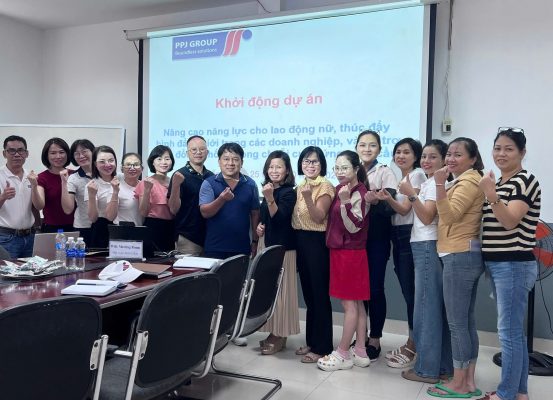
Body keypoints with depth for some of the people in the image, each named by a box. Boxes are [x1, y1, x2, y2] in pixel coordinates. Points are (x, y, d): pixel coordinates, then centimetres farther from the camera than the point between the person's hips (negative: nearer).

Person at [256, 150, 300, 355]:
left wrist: (270, 198, -33)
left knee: (279, 290, -4)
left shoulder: (289, 192, -10)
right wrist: (260, 225, 4)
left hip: (282, 246, -8)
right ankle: (273, 332, 20)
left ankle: (280, 336, 5)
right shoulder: (269, 189, 12)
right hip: (266, 243, 8)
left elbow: (280, 218, -22)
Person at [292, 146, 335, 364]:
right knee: (308, 293, 13)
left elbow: (318, 217, -19)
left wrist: (308, 197, -31)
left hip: (316, 242, -8)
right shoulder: (300, 186, 14)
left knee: (320, 294, -2)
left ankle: (322, 347, 7)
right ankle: (311, 341, 24)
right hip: (301, 241, 8)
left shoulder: (325, 186, -9)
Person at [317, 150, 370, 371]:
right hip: (340, 251, 9)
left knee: (349, 303, 0)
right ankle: (360, 352, 20)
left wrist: (345, 201, -29)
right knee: (356, 303, 12)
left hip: (350, 253, -9)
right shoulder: (341, 189, 10)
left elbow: (354, 227, -20)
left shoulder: (358, 193, -13)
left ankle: (343, 354, 9)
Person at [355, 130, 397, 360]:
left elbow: (390, 208, -12)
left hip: (377, 238, -4)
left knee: (375, 288, 0)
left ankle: (375, 340, 13)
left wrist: (376, 201, -29)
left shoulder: (385, 173, -2)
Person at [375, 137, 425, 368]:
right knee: (406, 291, 11)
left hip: (410, 236, -8)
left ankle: (413, 348, 5)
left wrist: (388, 198, -31)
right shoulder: (399, 177, 18)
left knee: (411, 292, -4)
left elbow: (404, 209, -14)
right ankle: (411, 344, 19)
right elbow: (395, 210, 13)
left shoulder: (417, 174, -5)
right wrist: (382, 198, -5)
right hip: (398, 236, 8)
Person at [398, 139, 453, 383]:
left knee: (426, 307, -4)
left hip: (428, 248, -10)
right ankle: (443, 365, 17)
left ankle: (428, 369, 4)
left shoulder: (436, 183, -9)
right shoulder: (428, 183, 19)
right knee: (436, 308, 10)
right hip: (423, 247, 10)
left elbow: (427, 218, -19)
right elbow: (409, 212, 17)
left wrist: (411, 194, -26)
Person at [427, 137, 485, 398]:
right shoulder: (462, 181, 21)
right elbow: (447, 217, 13)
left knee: (457, 323, -4)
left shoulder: (469, 181, -10)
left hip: (460, 257, -10)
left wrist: (439, 185, -27)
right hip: (465, 256, 10)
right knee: (466, 322, 12)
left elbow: (449, 215, -21)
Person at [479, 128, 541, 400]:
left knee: (509, 332, -4)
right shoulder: (497, 183, 14)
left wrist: (492, 196, -38)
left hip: (514, 265, -9)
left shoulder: (525, 181, -11)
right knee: (514, 331, 14)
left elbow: (510, 222, -25)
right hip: (497, 265, 9)